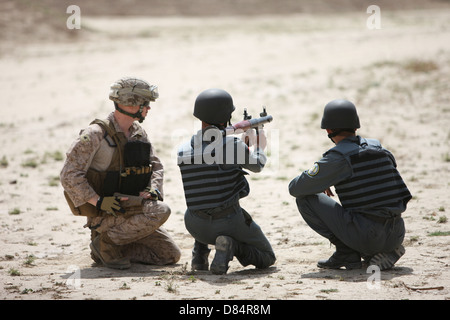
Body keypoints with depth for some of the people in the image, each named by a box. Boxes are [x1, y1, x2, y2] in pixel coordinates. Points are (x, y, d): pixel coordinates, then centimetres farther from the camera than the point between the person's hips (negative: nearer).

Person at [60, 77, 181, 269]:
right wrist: (98, 201, -25)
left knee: (171, 256, 2)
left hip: (134, 213, 8)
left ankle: (111, 251, 11)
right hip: (104, 216, -8)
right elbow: (69, 175, -18)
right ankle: (106, 242, -13)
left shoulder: (138, 133, 9)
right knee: (160, 211, -29)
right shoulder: (96, 134, -15)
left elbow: (156, 166, 16)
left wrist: (153, 190, -6)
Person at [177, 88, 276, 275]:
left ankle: (199, 252, 20)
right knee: (267, 258, 17)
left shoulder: (183, 150, -4)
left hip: (196, 227, 4)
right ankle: (232, 247, -11)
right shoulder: (234, 144, -16)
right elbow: (257, 165, 6)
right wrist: (259, 146, 30)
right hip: (229, 223, -4)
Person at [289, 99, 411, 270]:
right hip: (396, 236, 6)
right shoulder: (379, 148, 11)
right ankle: (386, 252, 12)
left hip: (365, 236, -6)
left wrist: (320, 183, 20)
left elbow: (295, 188, -3)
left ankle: (346, 253, 0)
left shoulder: (338, 157, -8)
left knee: (306, 199, 5)